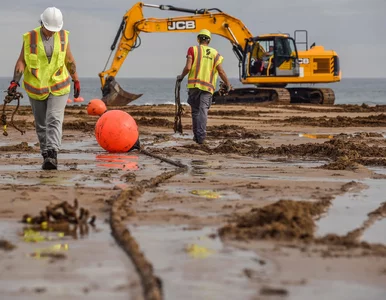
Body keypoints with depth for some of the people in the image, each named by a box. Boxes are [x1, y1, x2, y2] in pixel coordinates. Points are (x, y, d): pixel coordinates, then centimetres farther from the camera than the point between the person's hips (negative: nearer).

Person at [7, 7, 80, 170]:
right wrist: (14, 82, -22)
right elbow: (21, 61, -9)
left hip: (58, 88, -1)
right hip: (36, 88, 1)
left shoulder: (62, 36, -4)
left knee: (54, 121, -17)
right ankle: (48, 157, 21)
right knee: (41, 124, 8)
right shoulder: (30, 38, -8)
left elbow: (69, 60, 7)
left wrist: (76, 81, 13)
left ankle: (52, 155, -28)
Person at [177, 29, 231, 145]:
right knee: (203, 110, -4)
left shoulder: (193, 49, 2)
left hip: (194, 84, -1)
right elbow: (221, 71, 4)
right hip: (208, 86, 1)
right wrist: (228, 84, 17)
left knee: (195, 110, 11)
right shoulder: (215, 53, 10)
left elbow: (188, 67, -8)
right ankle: (201, 136, -15)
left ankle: (196, 135, 15)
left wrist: (181, 76, 11)